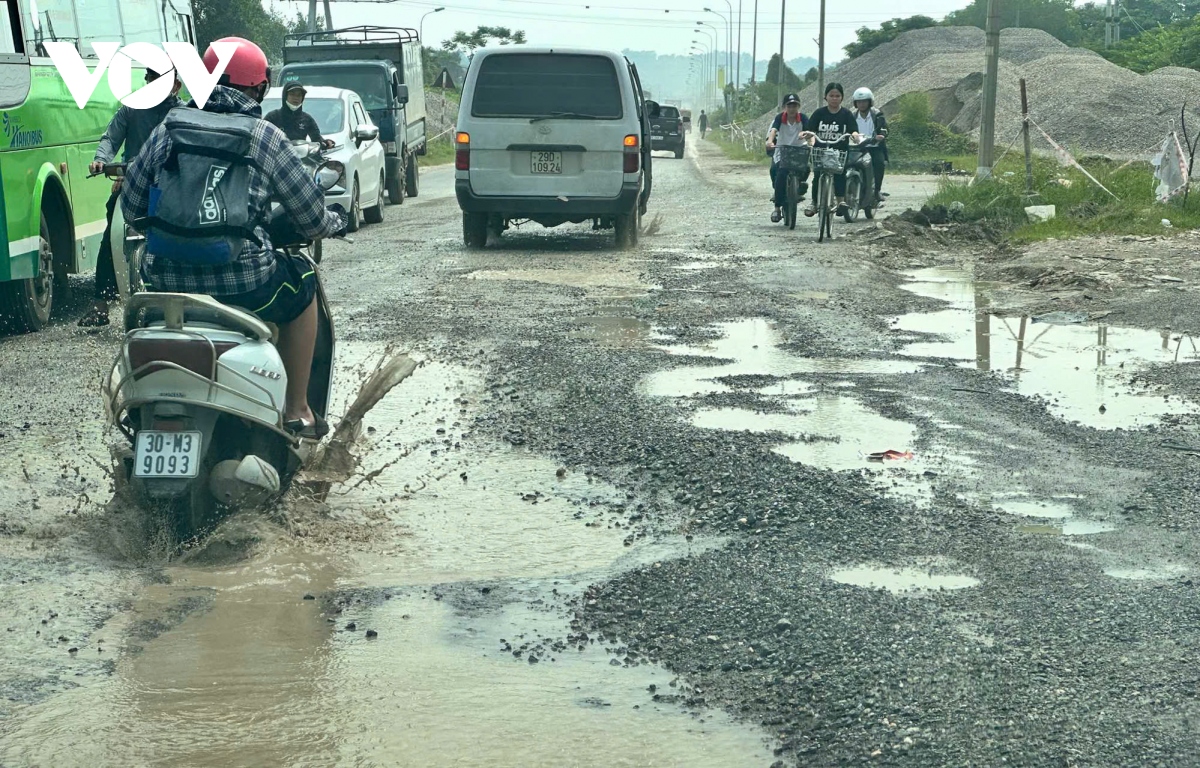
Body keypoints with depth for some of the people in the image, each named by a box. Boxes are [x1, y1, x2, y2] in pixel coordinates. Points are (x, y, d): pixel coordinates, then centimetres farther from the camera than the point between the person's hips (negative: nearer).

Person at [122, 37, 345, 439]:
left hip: (165, 280, 4)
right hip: (239, 283, -4)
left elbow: (131, 206, 12)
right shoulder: (265, 137, 0)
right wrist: (332, 223, 27)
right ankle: (297, 409, 27)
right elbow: (311, 216, 4)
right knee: (303, 282, 26)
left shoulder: (168, 129, 8)